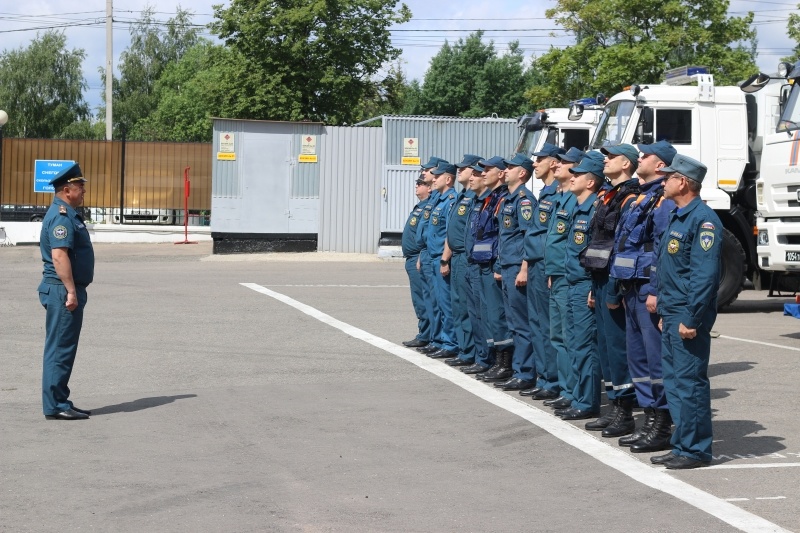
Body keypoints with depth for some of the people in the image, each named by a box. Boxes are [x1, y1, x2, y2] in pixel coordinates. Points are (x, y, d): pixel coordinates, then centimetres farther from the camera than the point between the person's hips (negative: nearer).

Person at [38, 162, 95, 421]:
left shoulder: (67, 214, 18)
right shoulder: (61, 216, -16)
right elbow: (59, 255, -24)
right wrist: (71, 291, -25)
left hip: (67, 291, 11)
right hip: (63, 291, -11)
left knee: (63, 349, 13)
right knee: (60, 349, -7)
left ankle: (60, 402, 19)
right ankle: (55, 406, -5)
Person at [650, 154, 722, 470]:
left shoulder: (703, 220, -16)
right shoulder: (676, 217, 16)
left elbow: (705, 275, -21)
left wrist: (692, 319, -23)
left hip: (688, 316, -10)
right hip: (671, 314, 10)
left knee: (690, 382, -5)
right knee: (673, 381, 13)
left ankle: (696, 450, 1)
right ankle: (682, 446, 20)